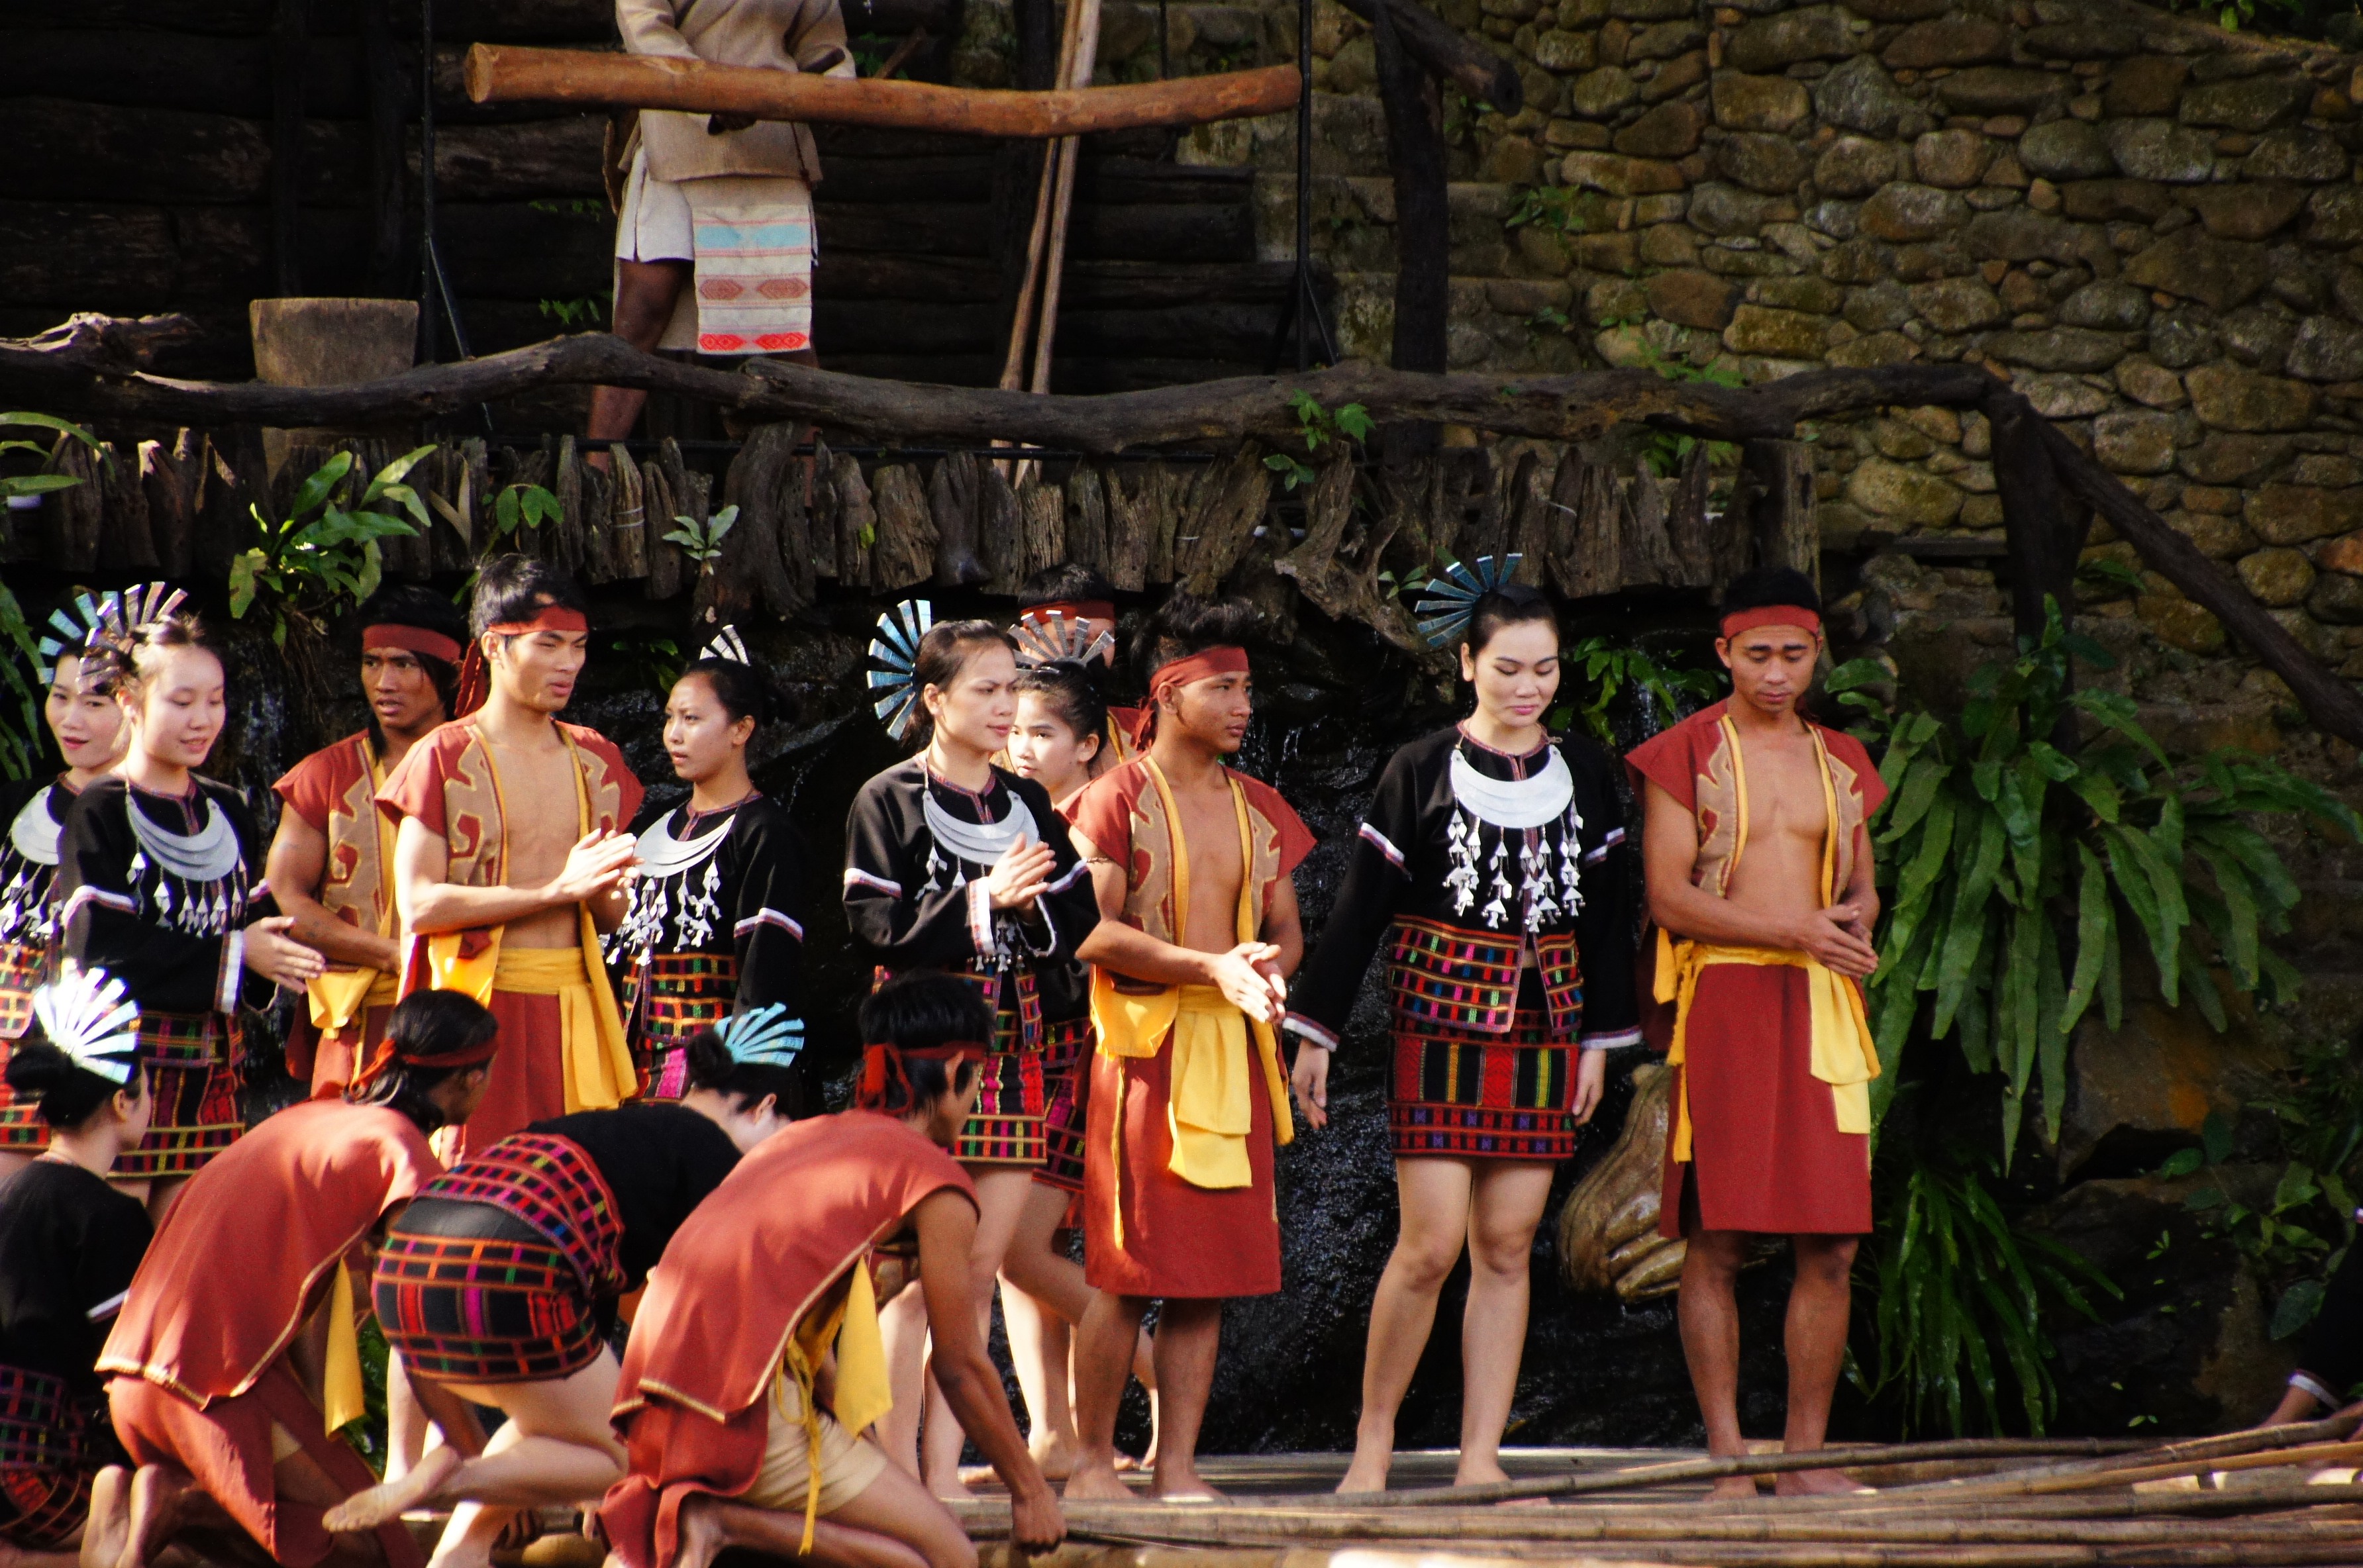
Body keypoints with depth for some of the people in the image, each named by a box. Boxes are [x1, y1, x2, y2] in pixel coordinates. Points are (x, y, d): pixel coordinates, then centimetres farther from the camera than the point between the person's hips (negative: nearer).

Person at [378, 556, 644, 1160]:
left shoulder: (594, 760, 15)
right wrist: (557, 890, -13)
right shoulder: (447, 758, 0)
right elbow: (418, 905, -11)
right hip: (483, 1007, -4)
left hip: (575, 1011, 4)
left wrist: (602, 890, -8)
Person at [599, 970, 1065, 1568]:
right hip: (750, 1406, -8)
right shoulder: (937, 1181, 1)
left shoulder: (802, 1138, 24)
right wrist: (1030, 1489, 20)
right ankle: (724, 1520, -15)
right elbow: (961, 1367, 7)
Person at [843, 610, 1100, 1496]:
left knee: (979, 1273, 3)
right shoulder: (889, 802, 0)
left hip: (1013, 1049, 5)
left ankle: (942, 1472, 6)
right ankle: (894, 1470, -5)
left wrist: (1031, 904, -10)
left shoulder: (1027, 807, 15)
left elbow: (1080, 917, 11)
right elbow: (877, 924, -10)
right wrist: (981, 897, -17)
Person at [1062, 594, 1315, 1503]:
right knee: (1126, 1266, -6)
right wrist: (1212, 967, -19)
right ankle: (1094, 1457, 3)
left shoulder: (1258, 808, 15)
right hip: (1146, 1044, -5)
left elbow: (1286, 929, 18)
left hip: (1235, 1048, 5)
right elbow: (1094, 933, -11)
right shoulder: (1117, 799, -3)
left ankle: (1178, 1465, 5)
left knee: (1212, 1266, 2)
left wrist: (1271, 970, -6)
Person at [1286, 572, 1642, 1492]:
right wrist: (1314, 1034, -2)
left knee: (1506, 1247, 3)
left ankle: (1480, 1458, 6)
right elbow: (1359, 909, 0)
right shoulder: (1420, 772, -1)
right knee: (1432, 1244, -10)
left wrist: (1599, 1039, 9)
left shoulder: (1584, 774, 9)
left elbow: (1607, 913, 13)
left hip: (1543, 1031, 4)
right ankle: (1373, 1441, 3)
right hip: (1441, 1026, -4)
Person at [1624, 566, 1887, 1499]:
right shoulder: (1686, 755, 2)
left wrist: (1854, 920, -2)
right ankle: (1725, 1455, -2)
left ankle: (1805, 1454, 4)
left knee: (1831, 1246, -2)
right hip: (1722, 1001, -4)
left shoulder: (1840, 763, 16)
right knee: (1716, 1242, -5)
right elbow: (1669, 898, -6)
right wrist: (1799, 930, -14)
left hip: (1821, 1004, 4)